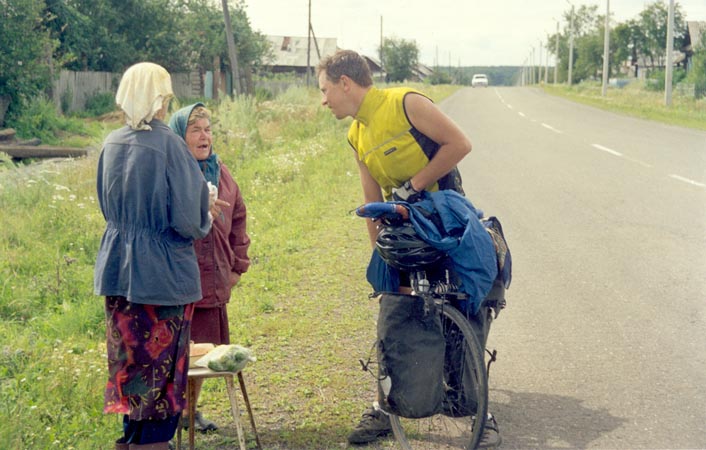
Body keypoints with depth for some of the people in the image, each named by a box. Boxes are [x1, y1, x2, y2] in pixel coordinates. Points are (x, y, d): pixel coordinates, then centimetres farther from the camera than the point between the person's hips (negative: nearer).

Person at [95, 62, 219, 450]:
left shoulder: (112, 144, 2)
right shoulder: (168, 145, -18)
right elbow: (187, 219, -17)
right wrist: (206, 222, 4)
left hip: (117, 268, 6)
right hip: (162, 270, -6)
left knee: (130, 357, 17)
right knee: (161, 361, 6)